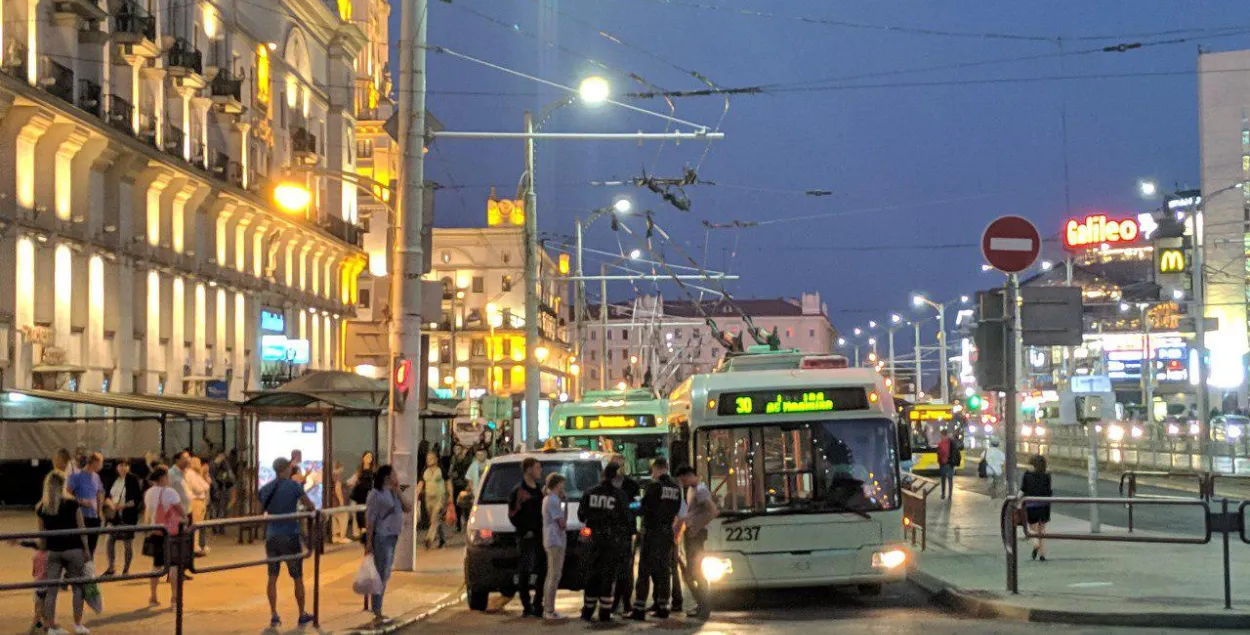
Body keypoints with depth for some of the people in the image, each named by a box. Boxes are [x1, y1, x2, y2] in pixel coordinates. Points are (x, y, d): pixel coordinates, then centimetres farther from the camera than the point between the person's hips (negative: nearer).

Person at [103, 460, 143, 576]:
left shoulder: (133, 480, -6)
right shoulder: (113, 480, 8)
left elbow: (137, 499, -10)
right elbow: (107, 497, 11)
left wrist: (123, 506, -19)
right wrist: (111, 504, -11)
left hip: (128, 517, -4)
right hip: (114, 516, 4)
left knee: (128, 543, 1)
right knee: (110, 540, 3)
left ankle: (126, 569, 12)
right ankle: (111, 568, 18)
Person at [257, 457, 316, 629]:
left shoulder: (265, 489, 3)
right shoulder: (294, 486, -9)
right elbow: (310, 506, -1)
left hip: (271, 536, 3)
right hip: (290, 537, -3)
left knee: (272, 577, 8)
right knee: (298, 578, 8)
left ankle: (274, 615, 5)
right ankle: (302, 615, 15)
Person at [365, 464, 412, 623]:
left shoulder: (394, 493, 13)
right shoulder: (376, 494, -12)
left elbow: (408, 508, 7)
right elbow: (370, 518, -14)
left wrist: (398, 493, -3)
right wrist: (369, 541, -18)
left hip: (393, 537, 9)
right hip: (382, 538, -9)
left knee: (385, 575, 14)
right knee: (381, 574, -7)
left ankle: (377, 611, 22)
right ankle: (377, 612, -3)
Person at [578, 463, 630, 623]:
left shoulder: (590, 493, 0)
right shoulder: (619, 495, -12)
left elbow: (581, 515, 5)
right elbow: (626, 518, -9)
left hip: (595, 538, 3)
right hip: (613, 539, -3)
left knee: (593, 574, 12)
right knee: (608, 575, 3)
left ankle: (587, 611, 12)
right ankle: (605, 613, 2)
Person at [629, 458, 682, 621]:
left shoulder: (654, 485, -13)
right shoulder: (676, 487, 7)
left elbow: (645, 507, -12)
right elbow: (677, 510, 11)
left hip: (652, 531, -6)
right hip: (667, 532, 6)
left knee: (644, 570, -5)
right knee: (664, 569, 13)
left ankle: (639, 609, -9)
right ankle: (662, 607, 15)